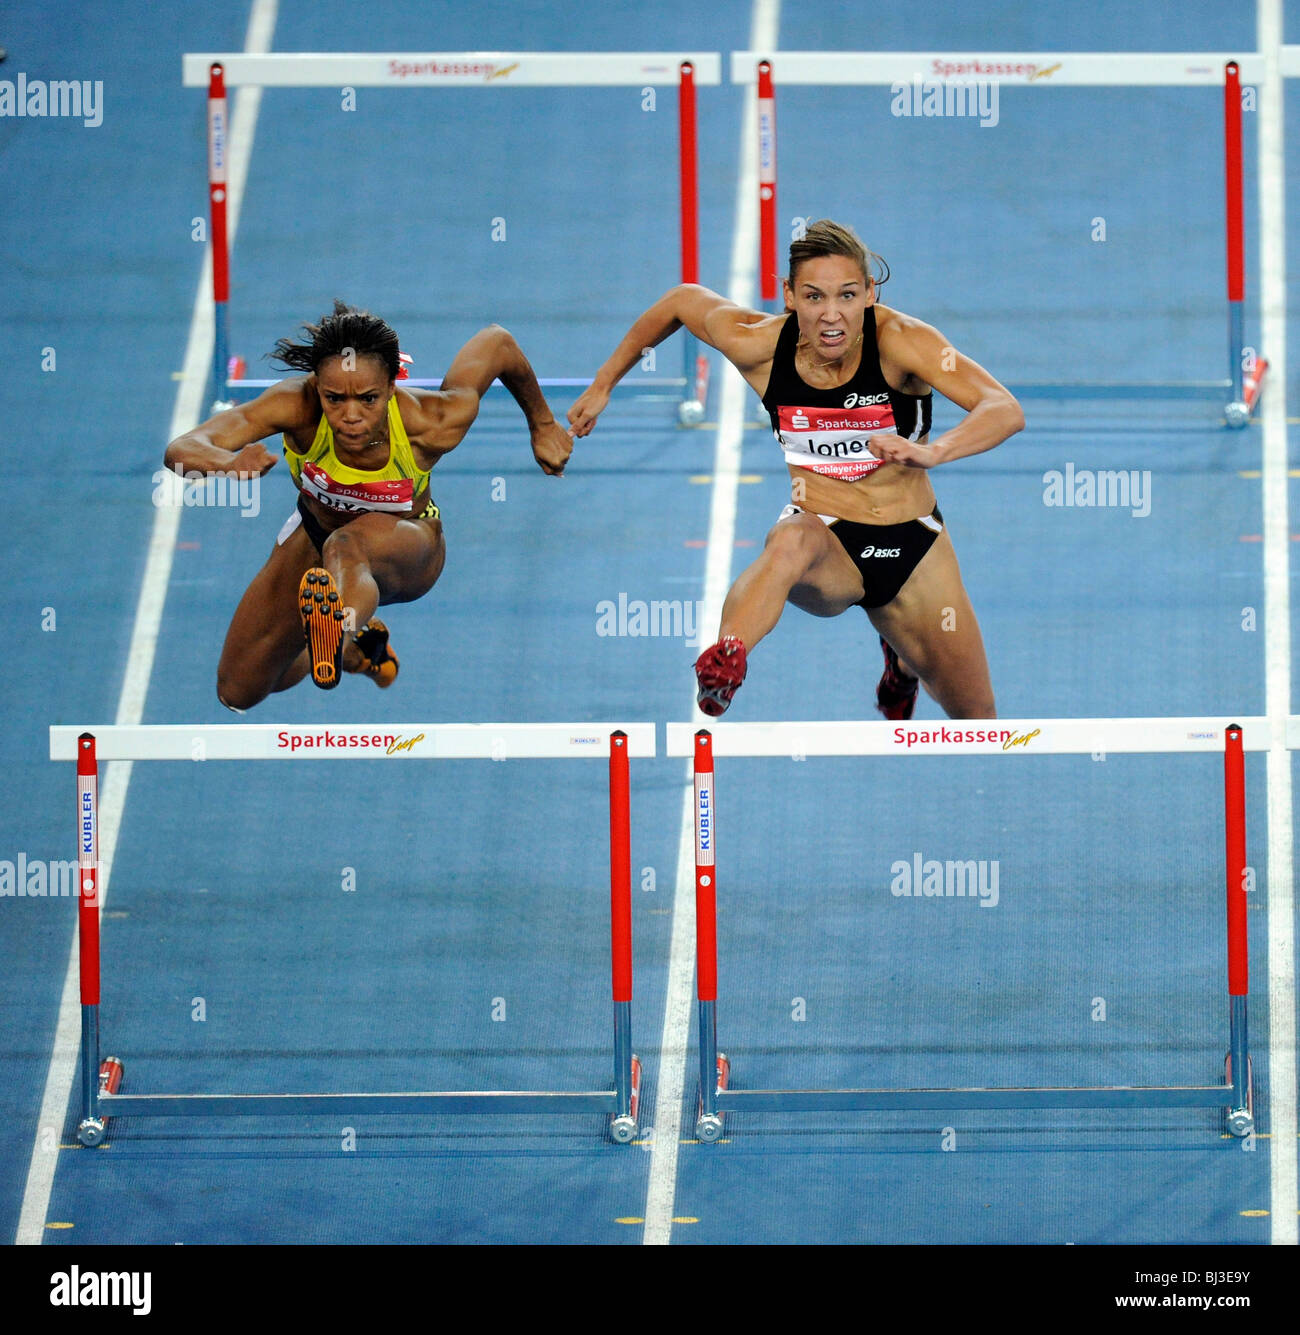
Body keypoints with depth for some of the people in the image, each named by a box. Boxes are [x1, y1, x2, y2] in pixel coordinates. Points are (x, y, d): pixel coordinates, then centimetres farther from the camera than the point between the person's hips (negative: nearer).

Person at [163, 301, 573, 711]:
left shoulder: (432, 423, -34)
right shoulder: (297, 405, -35)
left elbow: (497, 342, -14)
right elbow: (181, 451, -44)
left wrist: (542, 425, 1)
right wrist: (227, 462, -66)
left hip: (408, 547, -3)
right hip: (315, 535, 3)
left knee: (347, 547, -42)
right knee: (238, 692, 13)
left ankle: (337, 630, -75)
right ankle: (355, 645, 40)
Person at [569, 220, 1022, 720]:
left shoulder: (900, 341, -22)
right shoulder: (759, 345, -14)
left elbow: (1005, 410, -34)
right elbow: (682, 300, 7)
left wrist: (932, 451, -53)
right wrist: (604, 384, 13)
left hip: (913, 547, 1)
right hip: (824, 537, -1)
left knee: (976, 723, 12)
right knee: (793, 540, -40)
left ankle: (903, 661, 46)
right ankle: (722, 664, -64)